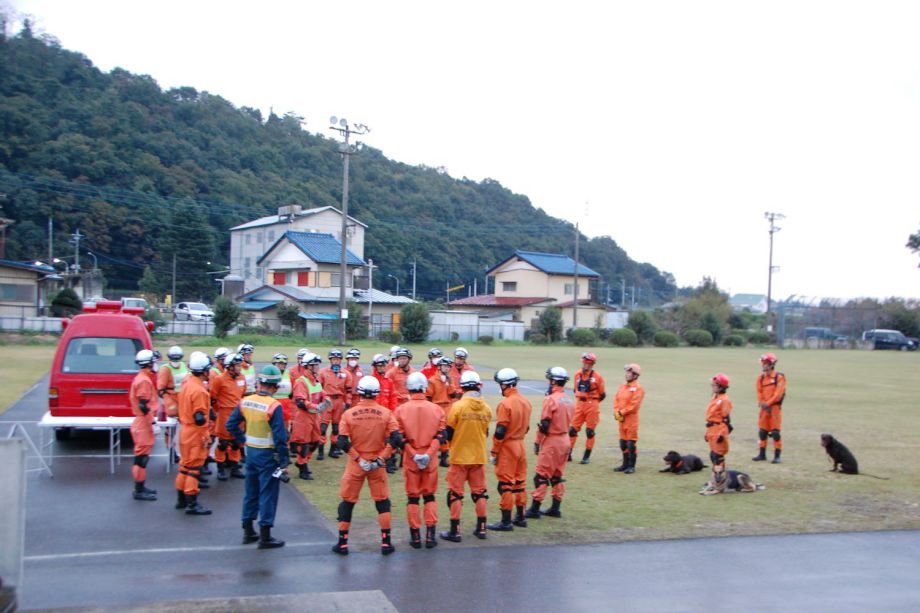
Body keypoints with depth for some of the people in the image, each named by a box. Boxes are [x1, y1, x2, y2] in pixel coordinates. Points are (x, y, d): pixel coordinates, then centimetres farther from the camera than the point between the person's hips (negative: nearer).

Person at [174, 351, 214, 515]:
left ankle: (182, 499, 27)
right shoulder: (199, 390, -23)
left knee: (185, 464, 18)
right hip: (195, 433, -9)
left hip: (185, 429, 9)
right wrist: (206, 436, -15)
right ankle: (192, 504, 2)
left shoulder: (187, 382, 5)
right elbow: (199, 417, -24)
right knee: (194, 468, -3)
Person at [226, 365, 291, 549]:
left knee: (251, 492, 18)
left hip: (251, 451, 6)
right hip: (268, 455, -6)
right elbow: (280, 437, -20)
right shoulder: (274, 406, -19)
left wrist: (243, 440, 13)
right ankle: (265, 537, 6)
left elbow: (231, 424, 5)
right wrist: (284, 461, -14)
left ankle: (248, 532, 28)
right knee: (268, 494, 2)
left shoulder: (245, 401, 0)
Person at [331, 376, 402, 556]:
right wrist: (381, 458, -7)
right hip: (377, 464, 0)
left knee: (347, 502, 12)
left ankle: (342, 543, 16)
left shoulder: (349, 414, -7)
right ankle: (386, 543, 13)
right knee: (383, 502, 13)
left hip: (355, 464, 0)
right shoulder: (385, 413, -6)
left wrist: (358, 459, -7)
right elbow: (396, 439, -12)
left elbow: (343, 442, -12)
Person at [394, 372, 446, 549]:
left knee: (413, 497, 9)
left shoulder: (401, 410, -6)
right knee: (430, 496, 13)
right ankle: (431, 535, 10)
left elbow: (401, 438, -10)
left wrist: (414, 455, -10)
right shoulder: (436, 409, -2)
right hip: (430, 460, 1)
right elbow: (439, 435, -8)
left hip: (410, 460, -1)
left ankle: (415, 536, 13)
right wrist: (428, 454, -12)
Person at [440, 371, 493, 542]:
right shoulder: (486, 409, -3)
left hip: (459, 457, -3)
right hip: (479, 457, 4)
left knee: (455, 493, 5)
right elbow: (485, 433, 8)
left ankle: (455, 531, 7)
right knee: (479, 492, 14)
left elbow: (448, 434, -10)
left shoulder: (457, 406, -15)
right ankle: (481, 528, 20)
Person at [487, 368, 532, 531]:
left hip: (507, 447, -8)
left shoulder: (505, 404, -18)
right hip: (521, 445, 8)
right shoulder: (526, 402, 6)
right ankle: (520, 517, 24)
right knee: (520, 482, 15)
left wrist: (494, 453, -11)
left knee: (505, 484, -2)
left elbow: (500, 432, -18)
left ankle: (506, 522, 2)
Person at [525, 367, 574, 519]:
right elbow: (568, 422, 12)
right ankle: (555, 508, 19)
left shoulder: (551, 399, -15)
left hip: (552, 441, -8)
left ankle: (535, 509, 0)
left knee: (542, 476, -2)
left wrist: (538, 441, -6)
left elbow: (544, 424, -15)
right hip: (565, 440, 8)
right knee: (558, 476, 15)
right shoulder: (569, 401, 9)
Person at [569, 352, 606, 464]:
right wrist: (580, 400, 13)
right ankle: (568, 454, 10)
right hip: (579, 405, 4)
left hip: (592, 406, -4)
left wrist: (592, 402, 7)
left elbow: (602, 394, 0)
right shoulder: (577, 375, 4)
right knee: (572, 429, 3)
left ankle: (587, 456, 12)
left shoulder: (597, 377, -9)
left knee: (590, 431, 3)